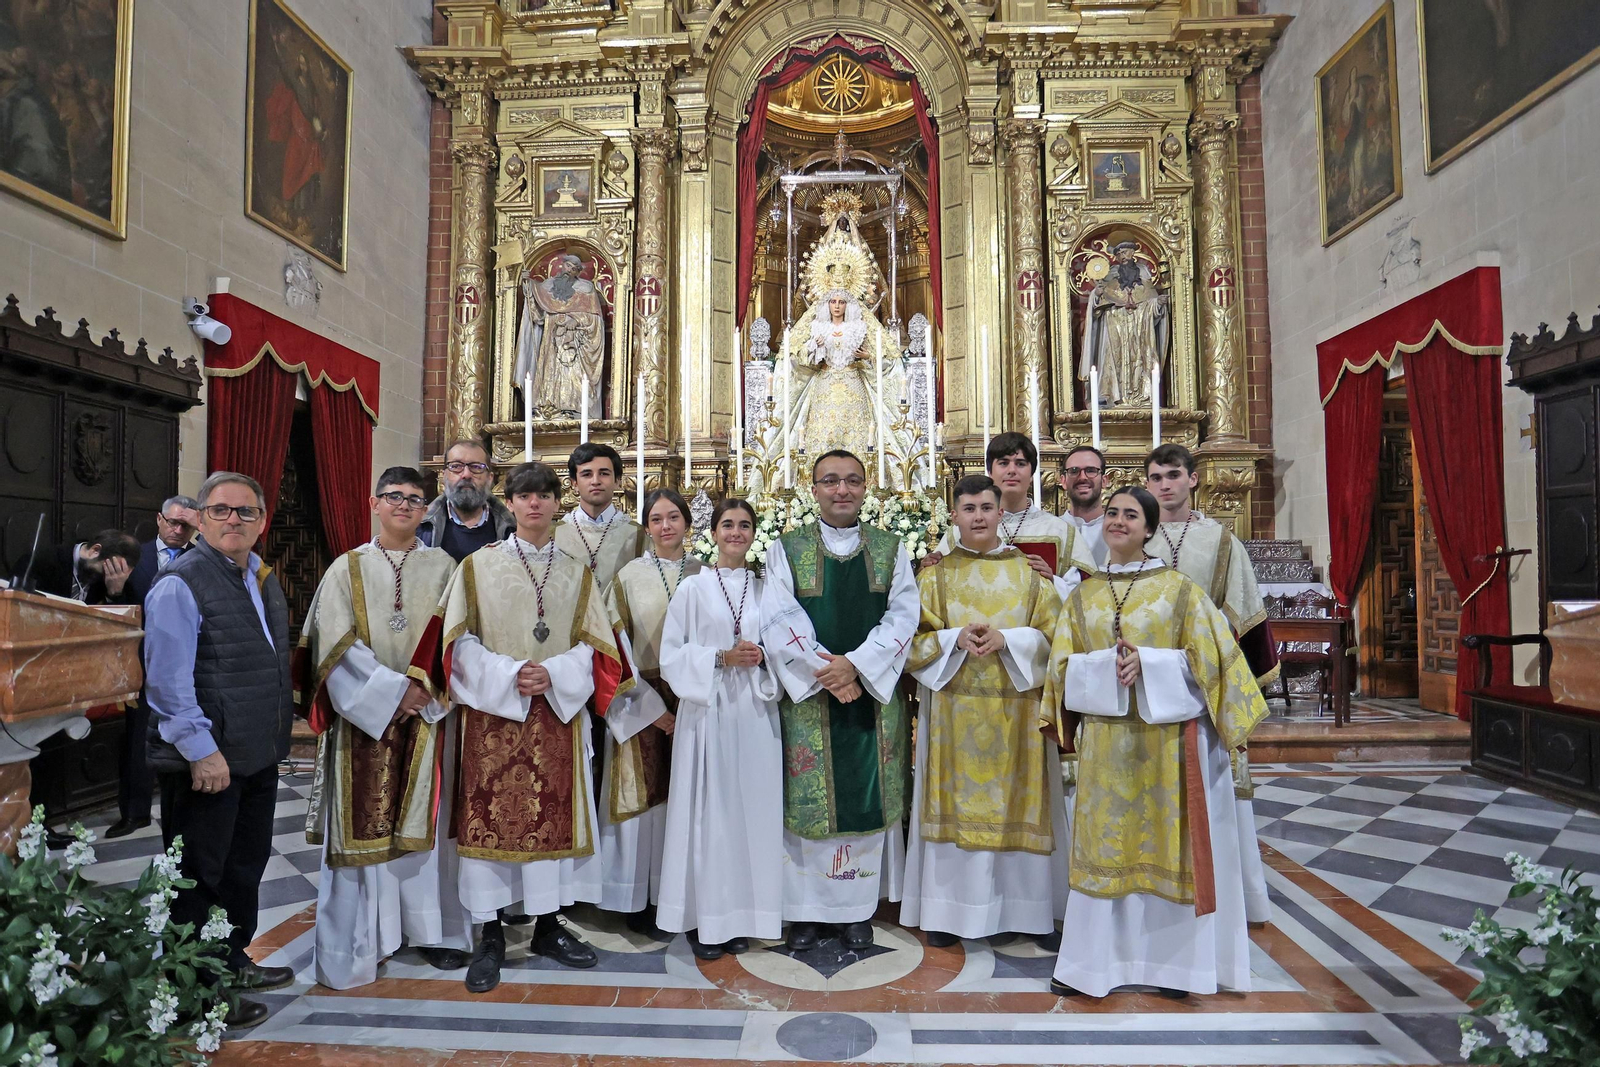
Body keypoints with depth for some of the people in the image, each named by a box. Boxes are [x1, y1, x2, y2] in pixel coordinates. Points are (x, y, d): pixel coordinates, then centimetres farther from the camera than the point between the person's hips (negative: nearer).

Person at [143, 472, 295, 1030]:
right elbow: (168, 680, -18)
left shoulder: (261, 577, 10)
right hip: (206, 760, -8)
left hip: (258, 754, 8)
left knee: (246, 866, 20)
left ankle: (232, 963, 38)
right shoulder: (180, 583, -14)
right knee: (200, 877, 7)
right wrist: (201, 750, -20)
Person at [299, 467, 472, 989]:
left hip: (426, 717, 1)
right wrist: (393, 691, -13)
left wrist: (425, 688, -12)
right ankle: (366, 936, 15)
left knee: (426, 821, 6)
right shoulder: (347, 569, 3)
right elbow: (337, 645, -5)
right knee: (365, 823, 2)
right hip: (365, 716, 0)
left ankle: (434, 927, 18)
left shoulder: (442, 566, 6)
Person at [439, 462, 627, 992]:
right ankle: (490, 936, 15)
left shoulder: (577, 573, 8)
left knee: (553, 816, 7)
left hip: (557, 713, 2)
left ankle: (548, 926, 22)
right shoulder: (478, 565, 3)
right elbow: (460, 640, -2)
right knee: (489, 817, 1)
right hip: (493, 712, -2)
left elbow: (593, 645, 4)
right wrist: (508, 675, -16)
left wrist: (552, 675, -13)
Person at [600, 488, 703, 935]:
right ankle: (640, 900, 15)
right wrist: (652, 706, -8)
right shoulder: (629, 576, 1)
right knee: (643, 794, 1)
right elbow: (617, 647, -2)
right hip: (641, 701, -1)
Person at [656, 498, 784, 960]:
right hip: (708, 710, -2)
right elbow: (672, 654, -2)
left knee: (752, 808, 5)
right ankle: (705, 920, 14)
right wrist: (723, 658, -14)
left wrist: (762, 658, -10)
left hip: (755, 712, 3)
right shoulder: (693, 588, 2)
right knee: (709, 810, 0)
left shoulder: (765, 589, 9)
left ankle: (741, 915, 20)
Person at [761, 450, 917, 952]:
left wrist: (856, 664, -17)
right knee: (806, 798, 4)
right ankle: (804, 909, 19)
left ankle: (859, 909, 21)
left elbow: (903, 616, -4)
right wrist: (823, 670, -17)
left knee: (867, 797, 6)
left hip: (873, 694, 1)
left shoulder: (891, 550, 6)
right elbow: (780, 619, -7)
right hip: (805, 694, -1)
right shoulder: (785, 549, 3)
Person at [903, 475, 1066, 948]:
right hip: (952, 708, 0)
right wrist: (956, 639, -15)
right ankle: (947, 909, 14)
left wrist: (1007, 639, -15)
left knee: (1019, 800, 5)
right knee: (955, 801, 3)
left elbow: (1052, 633, 2)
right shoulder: (935, 573, 5)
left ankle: (1030, 909, 18)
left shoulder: (1029, 571, 6)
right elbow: (914, 638, 2)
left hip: (1016, 707, 1)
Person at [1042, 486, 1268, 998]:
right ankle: (1091, 961, 18)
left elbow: (1207, 659, -4)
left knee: (1169, 841, 5)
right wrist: (1112, 664, -14)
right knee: (1104, 842, 7)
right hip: (1106, 739, 2)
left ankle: (1174, 960, 20)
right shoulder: (1083, 595, 8)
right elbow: (1064, 664, 4)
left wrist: (1147, 663, -17)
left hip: (1170, 738, -2)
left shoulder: (1181, 590, 0)